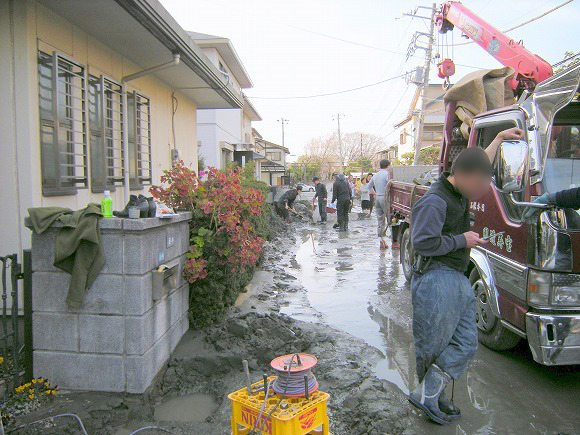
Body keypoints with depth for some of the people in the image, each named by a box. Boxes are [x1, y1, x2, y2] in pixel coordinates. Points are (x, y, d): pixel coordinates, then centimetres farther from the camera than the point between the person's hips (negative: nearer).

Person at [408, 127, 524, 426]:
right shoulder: (435, 201, -18)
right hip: (437, 280, -10)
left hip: (457, 280, 10)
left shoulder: (459, 192, 11)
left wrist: (499, 138, 35)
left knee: (466, 343, 8)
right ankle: (426, 396, 18)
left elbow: (480, 166, 31)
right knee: (433, 346, 1)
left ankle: (432, 396, 16)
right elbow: (423, 243, -25)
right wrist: (462, 239, -15)